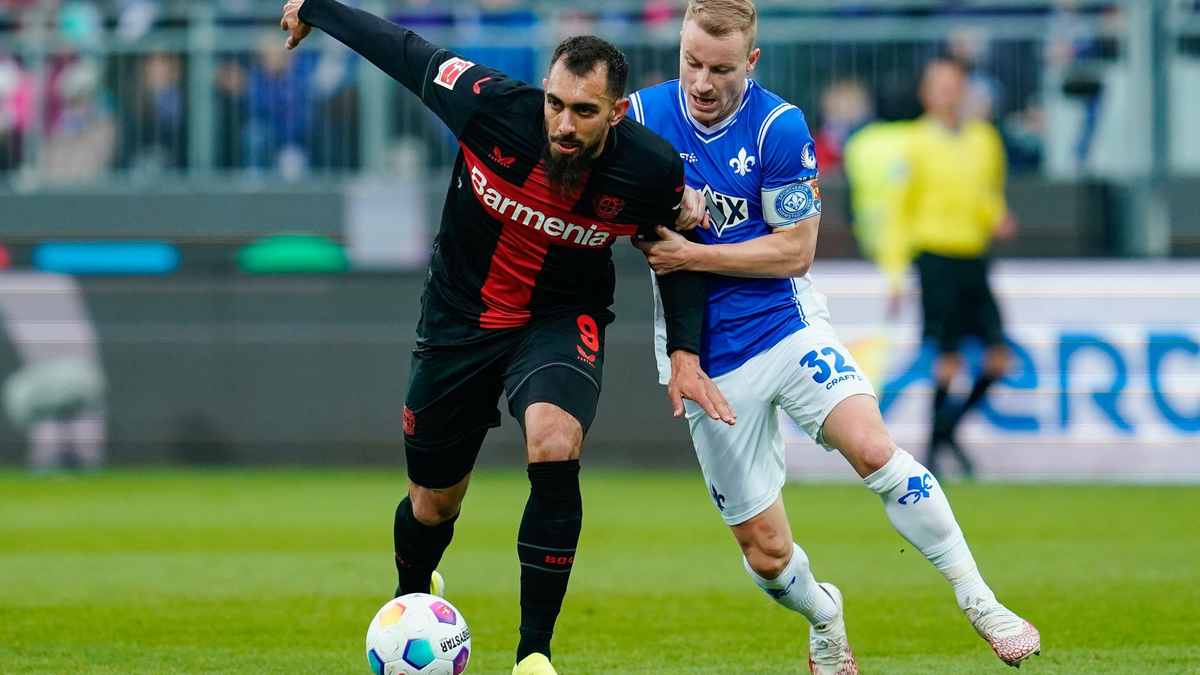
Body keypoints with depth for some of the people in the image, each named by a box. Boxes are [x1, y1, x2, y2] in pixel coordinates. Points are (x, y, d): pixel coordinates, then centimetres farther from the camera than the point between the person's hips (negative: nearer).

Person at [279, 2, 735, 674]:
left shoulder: (652, 169, -22)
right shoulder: (492, 107, -27)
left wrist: (685, 355, -5)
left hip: (562, 317, -1)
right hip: (460, 316, 1)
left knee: (554, 446, -31)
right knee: (434, 504, 13)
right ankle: (411, 602, 50)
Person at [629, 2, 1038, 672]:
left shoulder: (779, 126, -11)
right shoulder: (643, 115, -4)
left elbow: (794, 250, -10)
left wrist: (691, 255, -17)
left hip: (786, 323, -2)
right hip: (707, 359, 2)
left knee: (874, 447, -25)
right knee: (765, 549, 2)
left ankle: (981, 603, -14)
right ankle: (823, 617, 35)